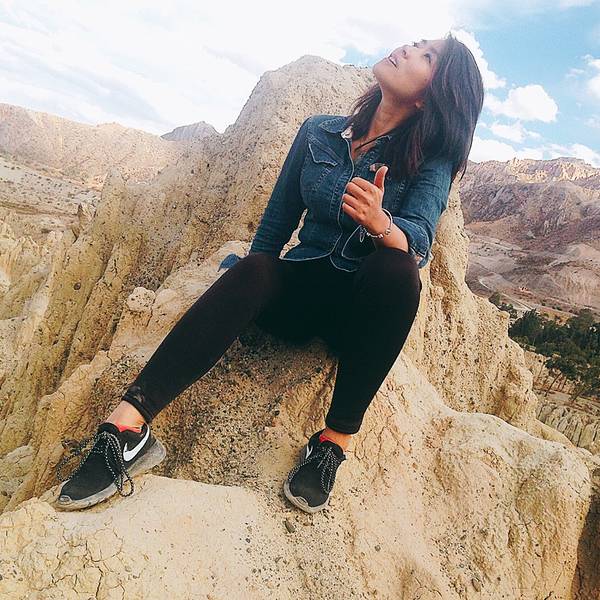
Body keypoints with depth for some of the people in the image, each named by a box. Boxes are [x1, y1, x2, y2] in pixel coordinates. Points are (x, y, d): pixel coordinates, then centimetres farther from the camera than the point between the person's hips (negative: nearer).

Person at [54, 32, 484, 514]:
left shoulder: (430, 159, -2)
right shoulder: (318, 132, 6)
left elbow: (419, 242, -20)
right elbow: (278, 218, 10)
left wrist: (380, 224, -41)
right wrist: (251, 286, 6)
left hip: (365, 309, -1)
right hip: (299, 295, 2)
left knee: (397, 268, -34)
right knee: (254, 270, -31)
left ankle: (336, 439, -27)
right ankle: (128, 425, -36)